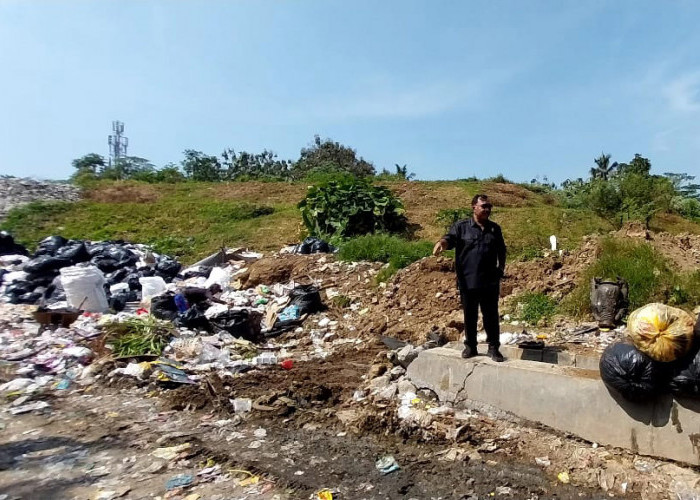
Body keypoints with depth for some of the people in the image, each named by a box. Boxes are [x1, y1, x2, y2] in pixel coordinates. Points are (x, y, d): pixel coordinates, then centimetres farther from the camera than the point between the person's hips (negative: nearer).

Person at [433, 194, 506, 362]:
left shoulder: (495, 229, 11)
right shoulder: (461, 227, 0)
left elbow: (501, 251, 22)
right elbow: (450, 238, -17)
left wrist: (501, 269, 17)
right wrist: (442, 242, -40)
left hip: (490, 282, 2)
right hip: (468, 282, -2)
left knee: (491, 316, 7)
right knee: (469, 316, 9)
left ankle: (494, 348, 20)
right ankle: (470, 346, 23)